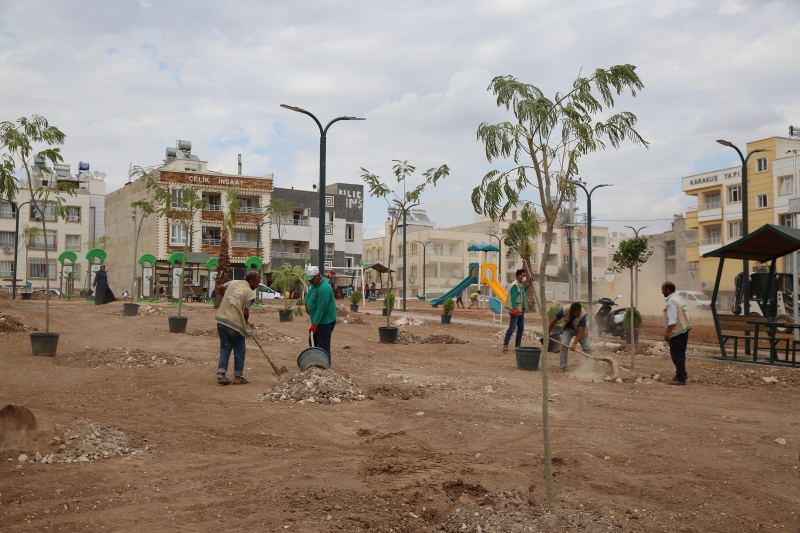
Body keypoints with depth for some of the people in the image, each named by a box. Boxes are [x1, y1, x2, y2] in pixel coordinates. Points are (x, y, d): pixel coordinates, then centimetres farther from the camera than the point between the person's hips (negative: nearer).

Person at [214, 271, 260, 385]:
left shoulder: (233, 283, 9)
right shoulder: (250, 293, -9)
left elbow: (219, 288, 22)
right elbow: (245, 312, -12)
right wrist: (247, 322, 9)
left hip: (222, 321, 6)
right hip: (236, 324, -6)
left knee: (225, 348, 15)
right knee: (239, 351, 9)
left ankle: (221, 374, 5)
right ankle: (238, 377, 14)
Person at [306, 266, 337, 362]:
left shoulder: (323, 288, -28)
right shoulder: (314, 283, 3)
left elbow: (321, 309, -30)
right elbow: (309, 294, 27)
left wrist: (314, 324, -30)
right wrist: (306, 304, 16)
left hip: (325, 321, -10)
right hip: (316, 319, 10)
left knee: (323, 346, -7)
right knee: (313, 342, 17)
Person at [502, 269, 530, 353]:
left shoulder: (520, 285, 14)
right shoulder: (515, 285, -15)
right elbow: (513, 297, -22)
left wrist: (528, 285, 24)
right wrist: (514, 308, -28)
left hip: (521, 310, 10)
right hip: (515, 311, -10)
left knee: (521, 328, 11)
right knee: (512, 327, -13)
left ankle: (517, 345, 19)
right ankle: (505, 345, -13)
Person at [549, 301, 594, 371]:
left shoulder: (582, 315, -37)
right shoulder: (564, 310, -32)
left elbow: (581, 331, -35)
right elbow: (554, 321, -17)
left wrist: (574, 344, -43)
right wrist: (548, 333, -8)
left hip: (580, 330, -1)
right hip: (568, 329, 1)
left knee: (587, 347, -5)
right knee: (564, 344, -17)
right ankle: (562, 366, -9)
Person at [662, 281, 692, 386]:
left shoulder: (671, 301, -17)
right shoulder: (679, 298, 15)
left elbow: (672, 319, -26)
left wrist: (668, 332, -29)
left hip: (677, 332, -11)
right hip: (684, 329, 11)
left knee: (677, 355, -6)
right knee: (680, 354, 20)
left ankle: (680, 378, -5)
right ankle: (682, 374, 30)